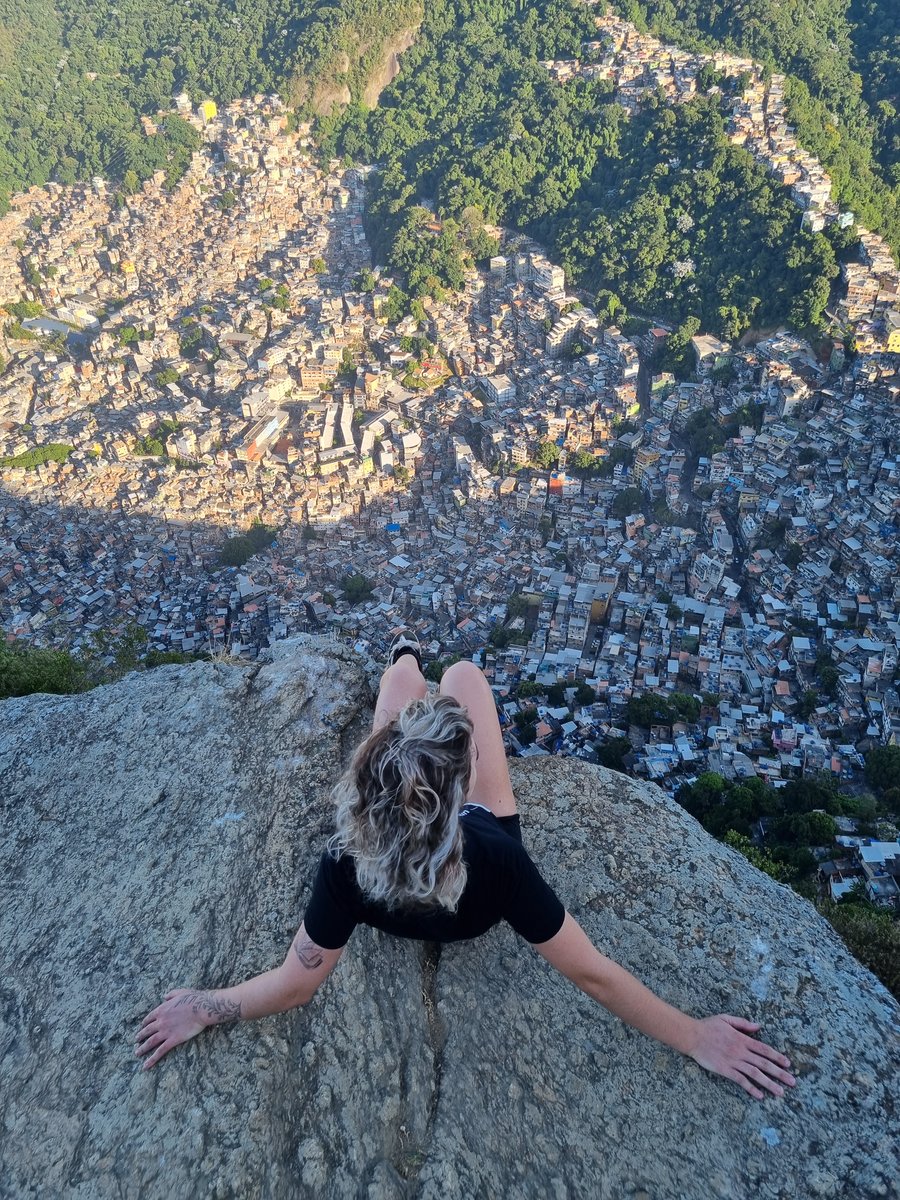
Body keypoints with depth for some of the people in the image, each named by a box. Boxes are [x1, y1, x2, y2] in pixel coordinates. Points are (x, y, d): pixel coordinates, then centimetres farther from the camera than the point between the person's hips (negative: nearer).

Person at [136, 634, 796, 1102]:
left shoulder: (347, 868, -45)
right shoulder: (495, 858, -47)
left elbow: (294, 985, -29)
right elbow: (592, 973, -35)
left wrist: (202, 1008, -16)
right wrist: (697, 1036, -26)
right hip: (475, 874, 0)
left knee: (406, 671, 22)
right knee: (463, 673, 17)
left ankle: (406, 655, 63)